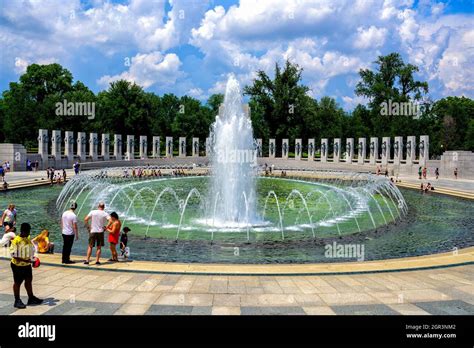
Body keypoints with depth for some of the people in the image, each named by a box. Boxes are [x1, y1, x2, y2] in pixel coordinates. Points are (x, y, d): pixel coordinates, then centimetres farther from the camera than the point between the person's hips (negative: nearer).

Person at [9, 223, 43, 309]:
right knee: (17, 282, 6)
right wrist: (24, 260, -30)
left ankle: (31, 298, 29)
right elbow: (13, 254, -24)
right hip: (18, 265, -7)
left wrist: (32, 257, 1)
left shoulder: (28, 238, 4)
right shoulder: (16, 240, -20)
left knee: (29, 281, 16)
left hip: (27, 265, 7)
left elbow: (32, 249, 18)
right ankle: (17, 301, 18)